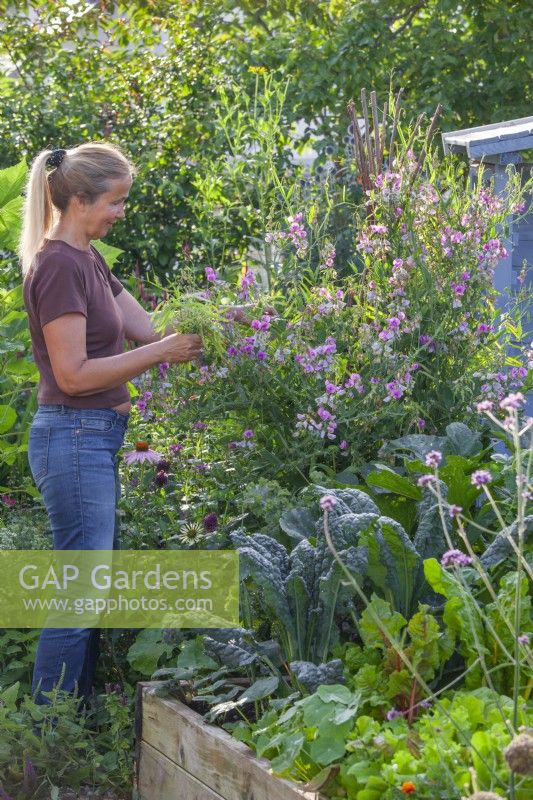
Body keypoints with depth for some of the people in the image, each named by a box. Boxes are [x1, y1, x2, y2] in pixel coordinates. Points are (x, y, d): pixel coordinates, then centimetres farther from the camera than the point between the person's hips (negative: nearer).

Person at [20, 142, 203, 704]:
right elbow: (73, 374, -20)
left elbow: (146, 328, 14)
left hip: (93, 438, 10)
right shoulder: (59, 265, -16)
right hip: (75, 439, -10)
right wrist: (162, 352, -17)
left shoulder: (87, 260, 13)